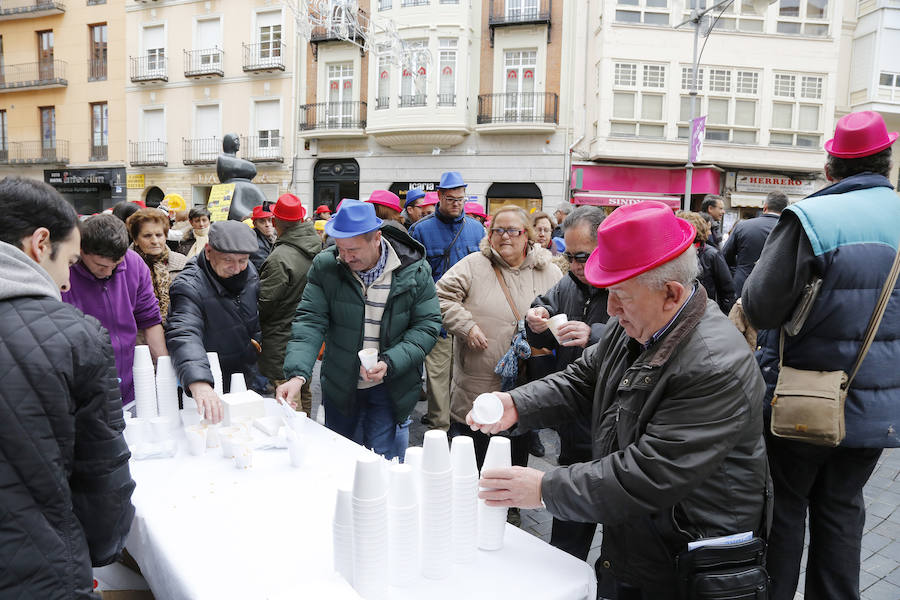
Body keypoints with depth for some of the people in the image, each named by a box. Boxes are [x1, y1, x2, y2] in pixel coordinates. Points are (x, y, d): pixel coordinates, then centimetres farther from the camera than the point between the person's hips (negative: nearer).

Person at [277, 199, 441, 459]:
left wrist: (389, 364, -21)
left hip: (391, 388, -2)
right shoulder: (325, 265, -9)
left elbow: (427, 326, -8)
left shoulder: (414, 270, -12)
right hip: (340, 388, 2)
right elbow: (310, 321, -11)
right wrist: (297, 374, -25)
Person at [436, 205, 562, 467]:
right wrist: (466, 326, -12)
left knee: (516, 465, 16)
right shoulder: (473, 265, 0)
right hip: (474, 390, -1)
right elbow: (442, 296, -2)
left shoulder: (550, 273, 6)